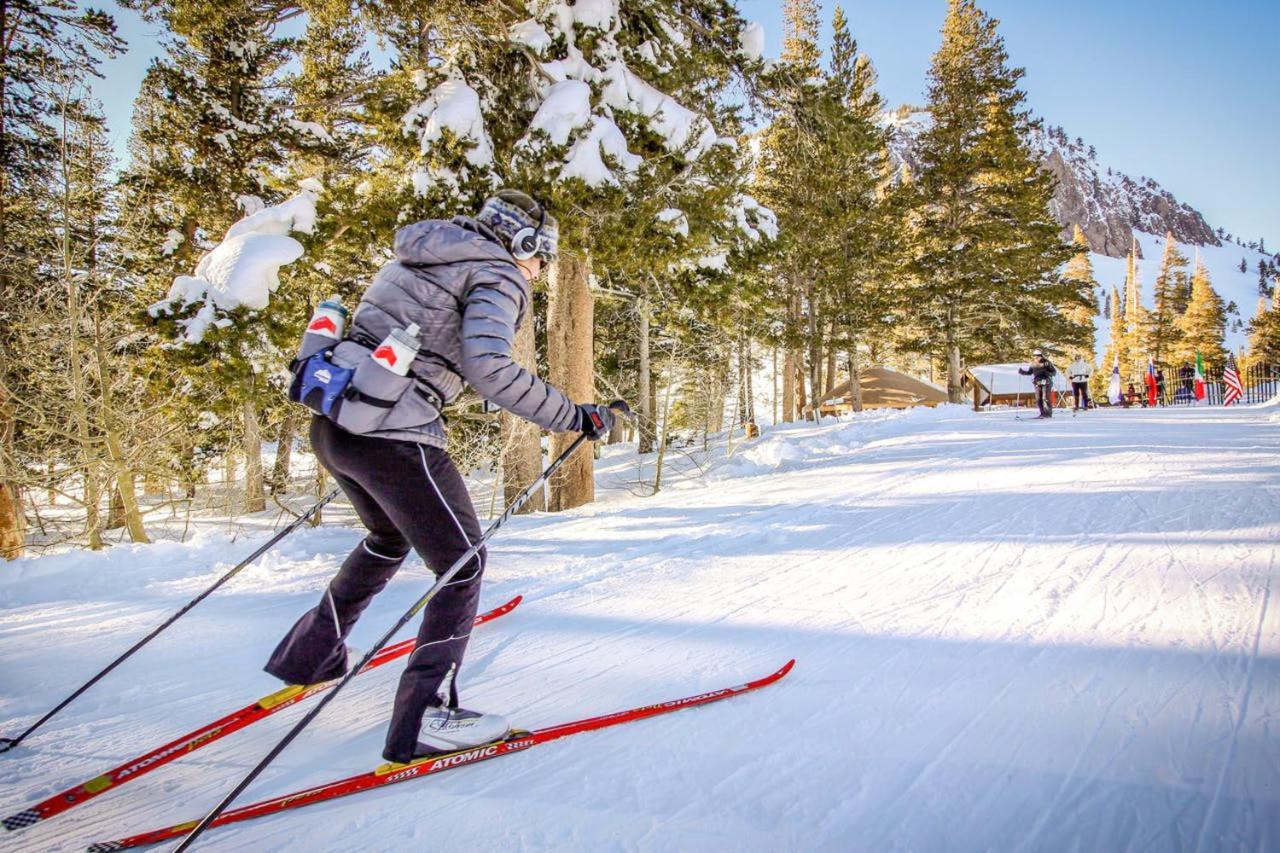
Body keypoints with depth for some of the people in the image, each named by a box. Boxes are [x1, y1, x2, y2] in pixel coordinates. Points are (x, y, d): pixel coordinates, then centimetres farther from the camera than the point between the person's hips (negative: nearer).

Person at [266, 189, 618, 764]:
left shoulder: (417, 258, 21)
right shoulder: (497, 277, -4)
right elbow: (489, 367, -21)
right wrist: (572, 417, -16)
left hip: (331, 422, 9)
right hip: (393, 436, -9)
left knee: (392, 536, 31)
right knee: (462, 563, 4)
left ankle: (308, 653, 39)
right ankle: (422, 719, 5)